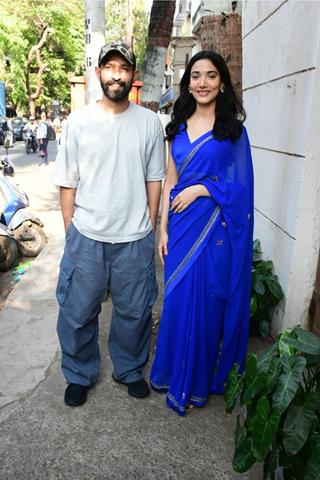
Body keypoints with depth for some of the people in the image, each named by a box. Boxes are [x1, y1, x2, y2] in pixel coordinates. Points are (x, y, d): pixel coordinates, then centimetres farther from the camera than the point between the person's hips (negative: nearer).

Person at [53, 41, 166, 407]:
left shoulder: (149, 122, 1)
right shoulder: (78, 121, -1)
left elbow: (154, 180, 5)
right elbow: (68, 183, 1)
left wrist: (150, 230, 3)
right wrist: (70, 233, 0)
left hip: (134, 239, 1)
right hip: (86, 237, 0)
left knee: (134, 311, 14)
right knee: (77, 312, 12)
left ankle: (129, 370, 39)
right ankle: (79, 374, 36)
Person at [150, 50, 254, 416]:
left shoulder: (232, 128, -1)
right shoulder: (179, 127, 10)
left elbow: (241, 184, -2)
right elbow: (170, 181, 9)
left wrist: (200, 188, -13)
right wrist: (163, 229, 5)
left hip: (215, 228, -3)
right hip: (180, 226, 4)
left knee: (207, 303, 6)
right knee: (177, 300, 11)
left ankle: (197, 382, 27)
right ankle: (173, 373, 33)